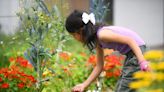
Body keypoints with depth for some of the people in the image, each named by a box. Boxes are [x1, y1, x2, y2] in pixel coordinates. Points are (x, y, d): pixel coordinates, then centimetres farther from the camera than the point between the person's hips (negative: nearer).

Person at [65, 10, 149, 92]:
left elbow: (130, 40, -24)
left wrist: (142, 61, -32)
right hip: (130, 54, 10)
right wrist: (84, 85, 14)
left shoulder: (102, 34, -18)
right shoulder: (97, 40, 11)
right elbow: (99, 66, 17)